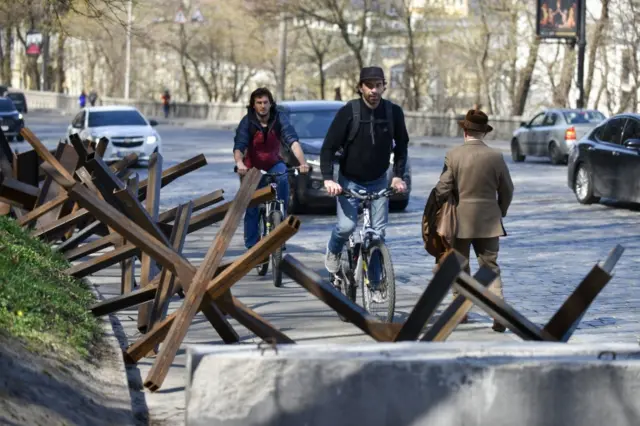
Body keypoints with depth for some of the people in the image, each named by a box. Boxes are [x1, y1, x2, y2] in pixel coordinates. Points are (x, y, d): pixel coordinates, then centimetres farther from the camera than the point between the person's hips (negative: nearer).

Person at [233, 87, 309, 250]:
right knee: (251, 210, -3)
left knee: (283, 178, -34)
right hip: (253, 168, 0)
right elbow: (239, 147, -29)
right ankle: (251, 246, 10)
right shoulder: (247, 122, -18)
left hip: (274, 164, 0)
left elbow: (293, 141, -29)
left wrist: (302, 162, -46)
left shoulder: (279, 119, -17)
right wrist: (239, 164, -52)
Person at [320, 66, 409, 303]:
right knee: (347, 226, -17)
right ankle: (333, 251, 18)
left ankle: (375, 284, 7)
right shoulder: (348, 112, -18)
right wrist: (328, 178, -26)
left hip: (379, 181, 2)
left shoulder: (393, 112, -9)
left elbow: (401, 145, 7)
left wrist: (398, 175, -3)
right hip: (350, 180, -2)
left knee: (378, 232, -4)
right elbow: (328, 147, -14)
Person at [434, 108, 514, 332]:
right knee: (490, 267, 5)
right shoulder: (496, 157, -4)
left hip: (460, 220, -1)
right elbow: (507, 190, 3)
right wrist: (500, 212, 19)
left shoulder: (453, 155, -9)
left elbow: (442, 189, -9)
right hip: (489, 221, 1)